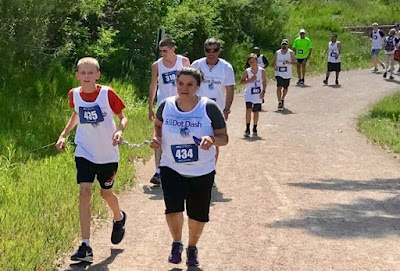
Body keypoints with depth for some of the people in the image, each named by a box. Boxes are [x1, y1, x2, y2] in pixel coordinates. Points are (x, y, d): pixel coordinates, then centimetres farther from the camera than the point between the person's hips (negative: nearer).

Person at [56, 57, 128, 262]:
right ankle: (85, 246, -12)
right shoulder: (74, 95, -4)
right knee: (84, 192, -12)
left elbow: (123, 117, -6)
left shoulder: (107, 94, -14)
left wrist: (119, 130, -26)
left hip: (108, 154, -1)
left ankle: (119, 218, 50)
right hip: (85, 152, 2)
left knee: (106, 193, 13)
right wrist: (63, 135, 8)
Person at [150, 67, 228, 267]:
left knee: (198, 213, 11)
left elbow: (224, 137, -7)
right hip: (171, 168, 0)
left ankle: (192, 248, 40)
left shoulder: (209, 107, -13)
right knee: (173, 208, -18)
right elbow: (158, 124, 16)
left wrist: (212, 140, -29)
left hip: (202, 171, 0)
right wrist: (156, 138, -5)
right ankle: (177, 244, 13)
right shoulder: (166, 105, -6)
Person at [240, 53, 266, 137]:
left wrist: (263, 91, -5)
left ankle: (254, 129, 21)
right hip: (249, 94, -2)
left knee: (256, 111, 8)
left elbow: (264, 82, 6)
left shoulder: (262, 71, -3)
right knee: (248, 110, -15)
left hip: (258, 95, 2)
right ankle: (247, 129, -10)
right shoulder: (247, 71, -5)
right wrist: (249, 80, -15)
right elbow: (241, 81, 1)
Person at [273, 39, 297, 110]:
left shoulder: (291, 53, -3)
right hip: (279, 73, 0)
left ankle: (282, 99, 40)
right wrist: (275, 66, -9)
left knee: (285, 88, 14)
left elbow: (295, 62, -7)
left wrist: (289, 62, -26)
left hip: (287, 74, 0)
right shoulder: (277, 53, 3)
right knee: (279, 87, -16)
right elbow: (274, 61, 12)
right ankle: (279, 102, -12)